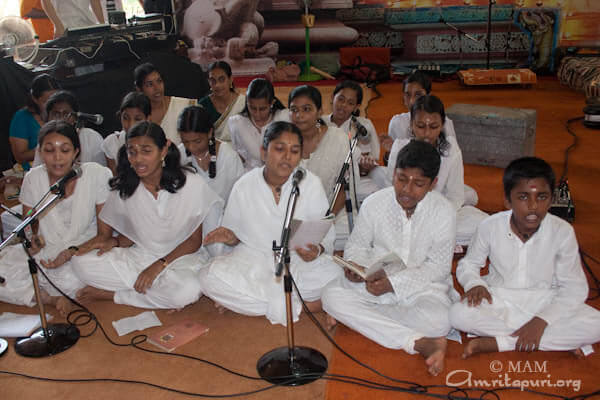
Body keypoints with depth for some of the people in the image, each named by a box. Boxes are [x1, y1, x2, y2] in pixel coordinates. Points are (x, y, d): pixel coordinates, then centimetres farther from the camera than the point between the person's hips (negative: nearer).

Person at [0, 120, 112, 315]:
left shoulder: (98, 175, -12)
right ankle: (55, 299, -10)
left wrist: (73, 252, -24)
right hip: (45, 251, 4)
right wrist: (32, 239, -15)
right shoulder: (33, 178, -1)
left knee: (69, 278, -36)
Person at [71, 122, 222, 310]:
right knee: (82, 263, -19)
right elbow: (131, 234, 9)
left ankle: (111, 294, -13)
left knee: (188, 290, -37)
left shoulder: (192, 184, -12)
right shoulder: (124, 187, -1)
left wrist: (159, 265, -17)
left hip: (180, 257, -2)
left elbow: (194, 241, -7)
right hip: (139, 256, 3)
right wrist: (114, 242, -14)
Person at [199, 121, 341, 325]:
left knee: (336, 276, -30)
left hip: (300, 260, 0)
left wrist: (317, 250, -24)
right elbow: (235, 236, 8)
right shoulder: (244, 186, -2)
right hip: (254, 258, 1)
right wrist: (230, 237, -16)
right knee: (211, 278, -27)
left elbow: (327, 237, -2)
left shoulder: (311, 184, -4)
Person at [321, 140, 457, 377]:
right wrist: (354, 266, -21)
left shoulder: (444, 212, -12)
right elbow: (357, 245, 4)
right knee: (332, 295, -25)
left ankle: (358, 314, -17)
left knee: (438, 321, -34)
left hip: (422, 284, -2)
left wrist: (394, 282, -22)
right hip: (376, 279, 3)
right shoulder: (374, 203, -8)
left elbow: (439, 266, -10)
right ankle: (420, 343, -29)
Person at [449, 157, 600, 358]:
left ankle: (495, 343, -24)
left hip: (545, 302, 1)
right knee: (459, 315, -30)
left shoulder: (562, 231, -14)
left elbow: (574, 287, -10)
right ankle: (560, 340, -20)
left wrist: (542, 320, -23)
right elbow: (468, 264, 2)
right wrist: (475, 284, -21)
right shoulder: (490, 226, -14)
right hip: (499, 299, 0)